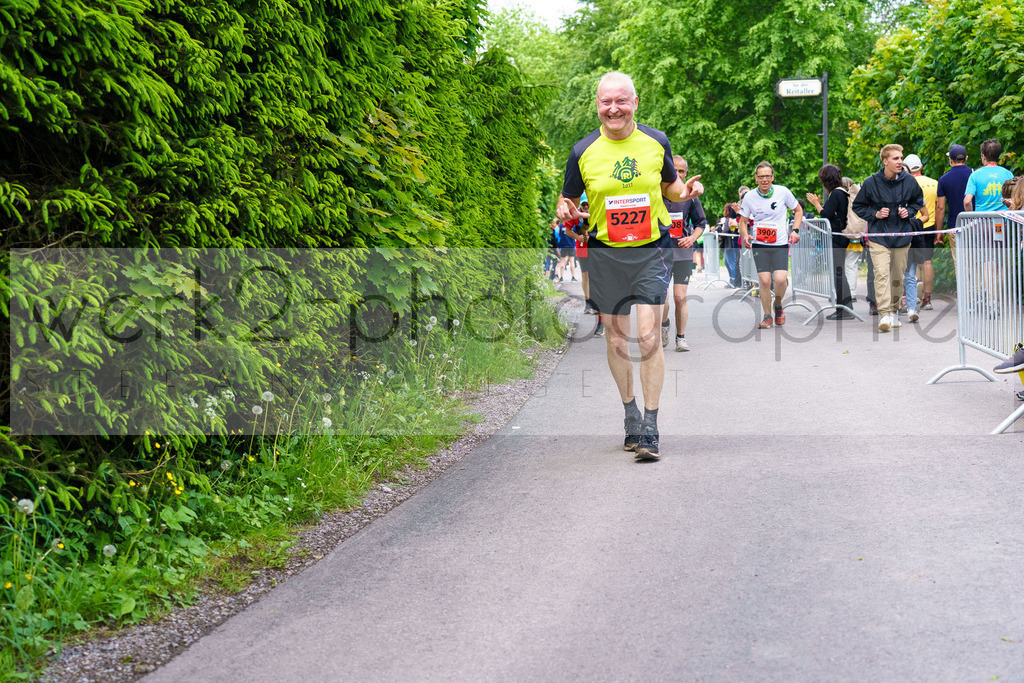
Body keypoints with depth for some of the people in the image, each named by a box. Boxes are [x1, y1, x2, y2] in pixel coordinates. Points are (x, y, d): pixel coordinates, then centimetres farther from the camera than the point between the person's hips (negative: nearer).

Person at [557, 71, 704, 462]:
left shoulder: (656, 142, 1)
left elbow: (669, 184, 17)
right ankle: (630, 413, 30)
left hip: (651, 251, -1)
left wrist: (686, 191, -5)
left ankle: (650, 429, -5)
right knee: (616, 340, 9)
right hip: (606, 254, 1)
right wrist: (567, 211, -15)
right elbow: (568, 199, 8)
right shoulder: (584, 151, -1)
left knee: (648, 337, -11)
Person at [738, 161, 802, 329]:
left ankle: (778, 306, 16)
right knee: (764, 281, -6)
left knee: (780, 279, -15)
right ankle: (767, 316, 11)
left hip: (780, 244, -1)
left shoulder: (783, 192, -3)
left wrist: (795, 230, -2)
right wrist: (745, 235, -11)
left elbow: (798, 210, 11)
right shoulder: (749, 197, -1)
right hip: (759, 245, 1)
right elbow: (743, 221, 9)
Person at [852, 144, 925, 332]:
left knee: (898, 276, 11)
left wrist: (909, 211, -2)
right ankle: (885, 315, -21)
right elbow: (858, 206, 4)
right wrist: (875, 214, -11)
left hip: (902, 236, 3)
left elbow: (918, 201, 18)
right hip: (879, 237, -3)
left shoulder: (909, 181, 0)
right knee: (881, 274, -17)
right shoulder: (871, 183, -7)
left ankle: (894, 311, 29)